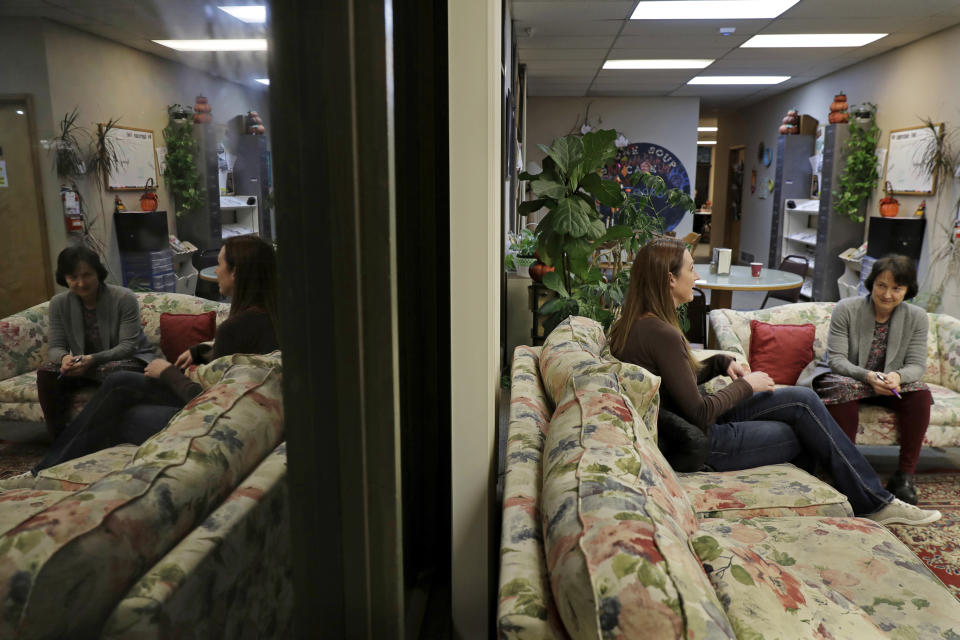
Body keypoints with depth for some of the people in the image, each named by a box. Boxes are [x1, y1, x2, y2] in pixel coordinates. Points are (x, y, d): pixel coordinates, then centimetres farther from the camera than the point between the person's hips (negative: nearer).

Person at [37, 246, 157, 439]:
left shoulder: (124, 298, -16)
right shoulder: (59, 303, -2)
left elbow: (128, 346, -19)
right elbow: (55, 346, -3)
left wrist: (94, 359, -36)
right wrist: (64, 358, -29)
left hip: (131, 360, -4)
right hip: (85, 364, 4)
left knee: (112, 371, -38)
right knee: (46, 372, -23)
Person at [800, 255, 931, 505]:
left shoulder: (916, 317, -3)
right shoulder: (846, 309, -13)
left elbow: (917, 364, -7)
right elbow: (836, 359, -16)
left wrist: (897, 376, -31)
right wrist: (867, 376, -35)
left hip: (887, 384, 4)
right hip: (842, 377, -3)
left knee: (921, 393, -25)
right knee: (844, 389, -37)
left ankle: (904, 475, -17)